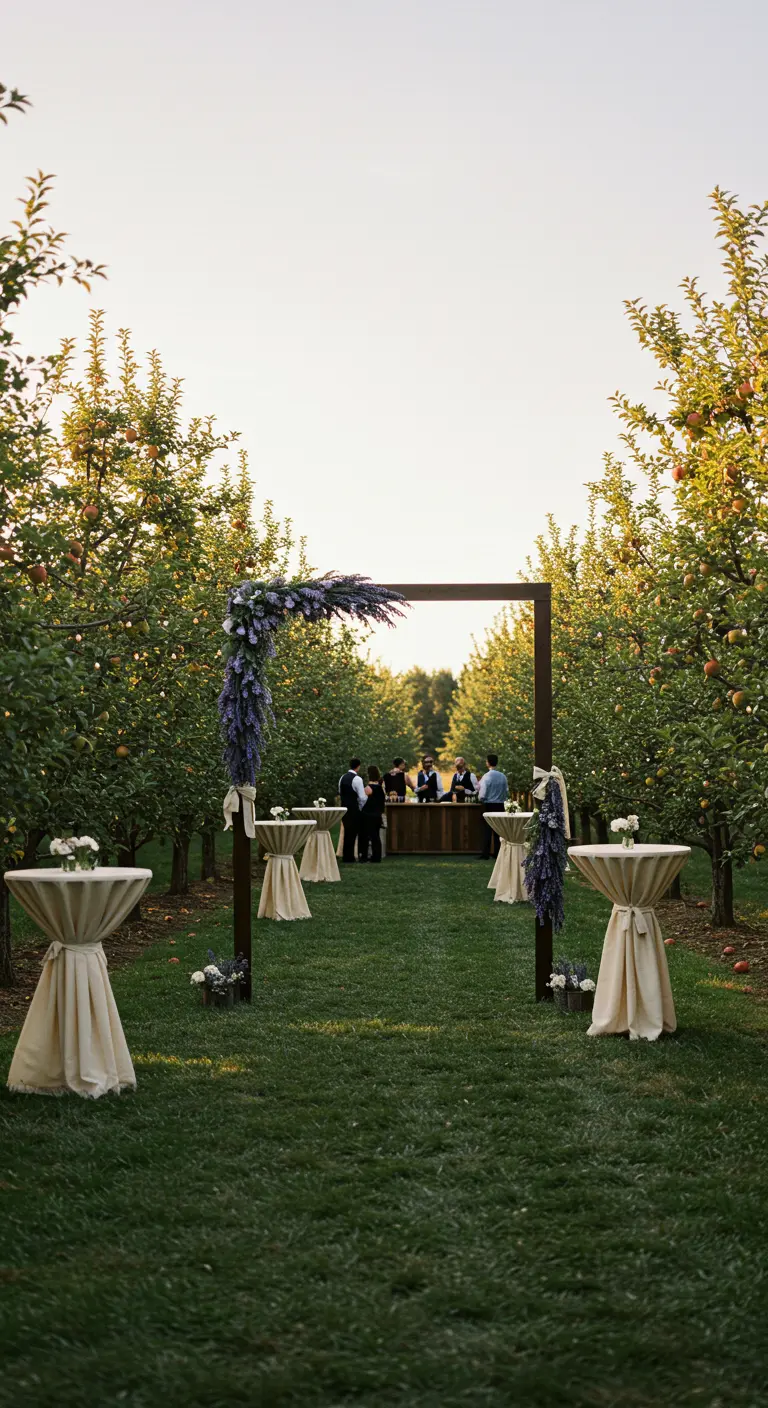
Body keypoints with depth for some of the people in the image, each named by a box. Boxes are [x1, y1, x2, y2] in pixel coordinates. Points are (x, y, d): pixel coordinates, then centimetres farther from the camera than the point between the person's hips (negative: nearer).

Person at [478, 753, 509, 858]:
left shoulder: (486, 776, -15)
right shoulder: (503, 776, -1)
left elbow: (482, 795, -15)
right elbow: (507, 792, 4)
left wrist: (480, 799, 6)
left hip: (488, 805, -4)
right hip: (500, 805, 4)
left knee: (487, 830, 2)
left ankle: (486, 854, 2)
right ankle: (498, 853, 14)